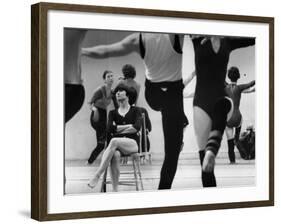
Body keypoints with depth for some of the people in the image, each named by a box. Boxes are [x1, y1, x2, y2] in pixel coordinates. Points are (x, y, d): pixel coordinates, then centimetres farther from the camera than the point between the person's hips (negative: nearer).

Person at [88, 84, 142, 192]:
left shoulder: (135, 111, 11)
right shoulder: (113, 113, 20)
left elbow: (137, 127, -8)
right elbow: (109, 129, 1)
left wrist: (118, 129, -3)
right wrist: (128, 126, -2)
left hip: (132, 143, -2)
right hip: (116, 146, 2)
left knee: (114, 141, -37)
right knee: (115, 155, -37)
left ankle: (97, 175, -41)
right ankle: (115, 190, -42)